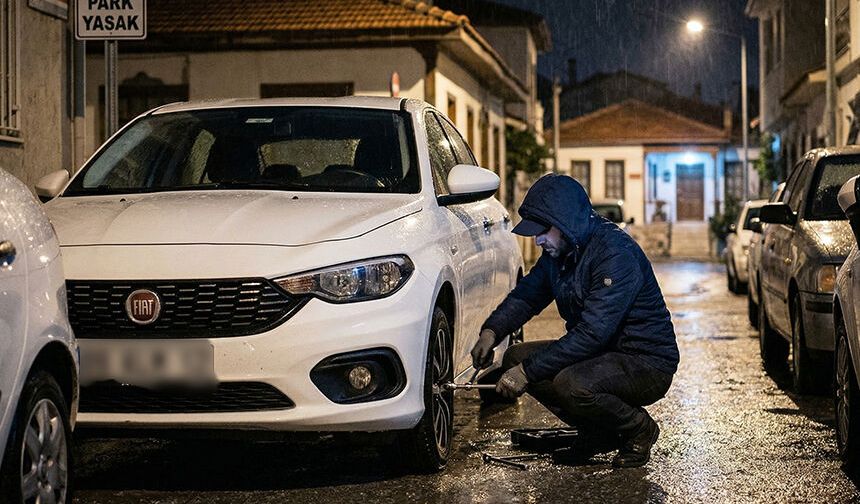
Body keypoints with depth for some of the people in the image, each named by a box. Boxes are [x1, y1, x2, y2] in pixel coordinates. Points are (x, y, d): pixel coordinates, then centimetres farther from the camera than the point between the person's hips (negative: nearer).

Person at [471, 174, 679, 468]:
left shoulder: (616, 253, -26)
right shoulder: (558, 252, 3)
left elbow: (593, 333, -31)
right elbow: (526, 295, 14)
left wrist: (528, 371, -31)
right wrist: (491, 331, -7)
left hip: (648, 364, -9)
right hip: (604, 353, 9)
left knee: (572, 384, -35)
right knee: (516, 358, -1)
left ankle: (639, 430, -3)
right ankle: (599, 433, 10)